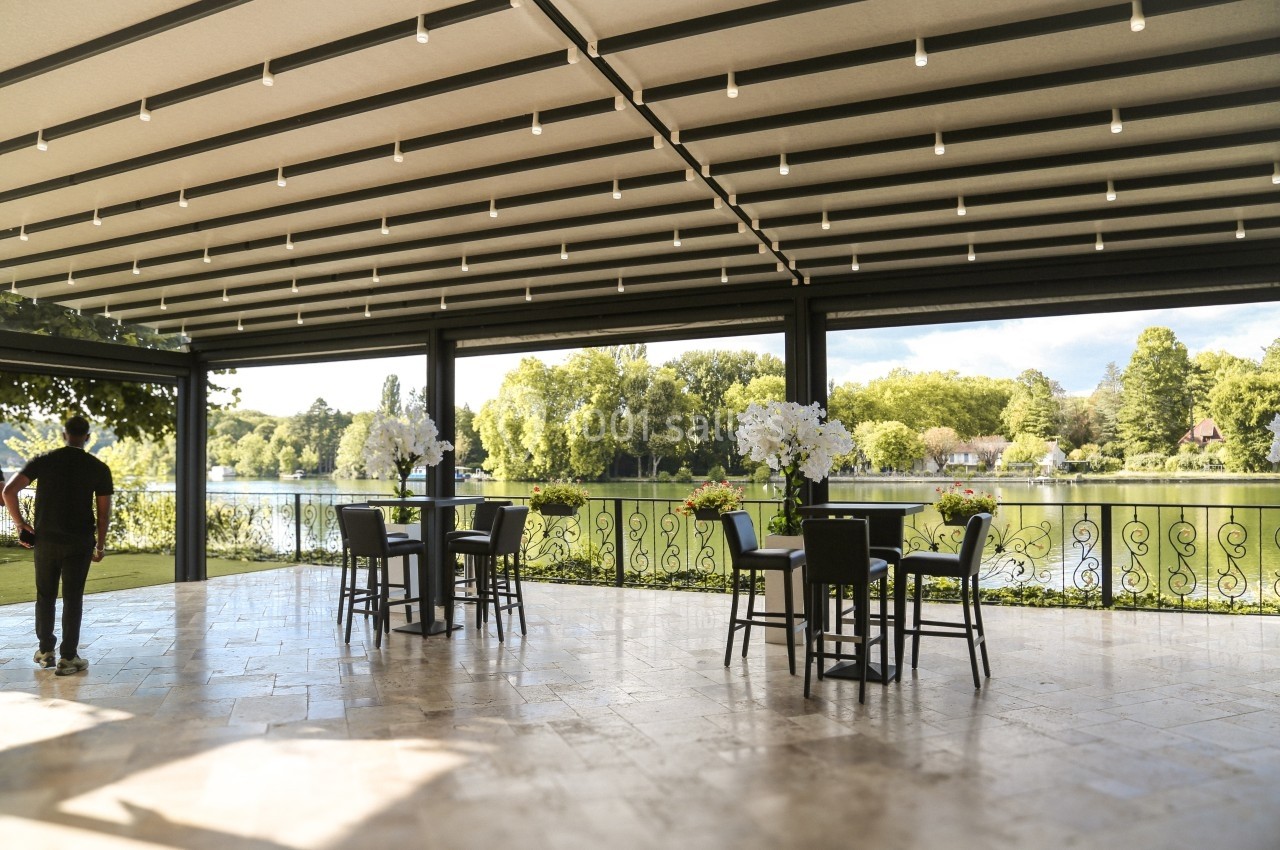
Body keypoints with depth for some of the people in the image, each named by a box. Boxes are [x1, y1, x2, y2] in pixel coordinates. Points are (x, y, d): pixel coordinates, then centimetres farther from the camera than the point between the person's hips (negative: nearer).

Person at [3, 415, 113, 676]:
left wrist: (19, 522, 2)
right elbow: (104, 512, -3)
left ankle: (46, 650, 26)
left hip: (45, 540, 2)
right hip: (79, 543, -2)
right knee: (72, 598, 4)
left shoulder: (42, 461, 0)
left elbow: (9, 491, -10)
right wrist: (100, 546, 6)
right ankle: (68, 658, 6)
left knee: (45, 596, 17)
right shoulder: (98, 468, -3)